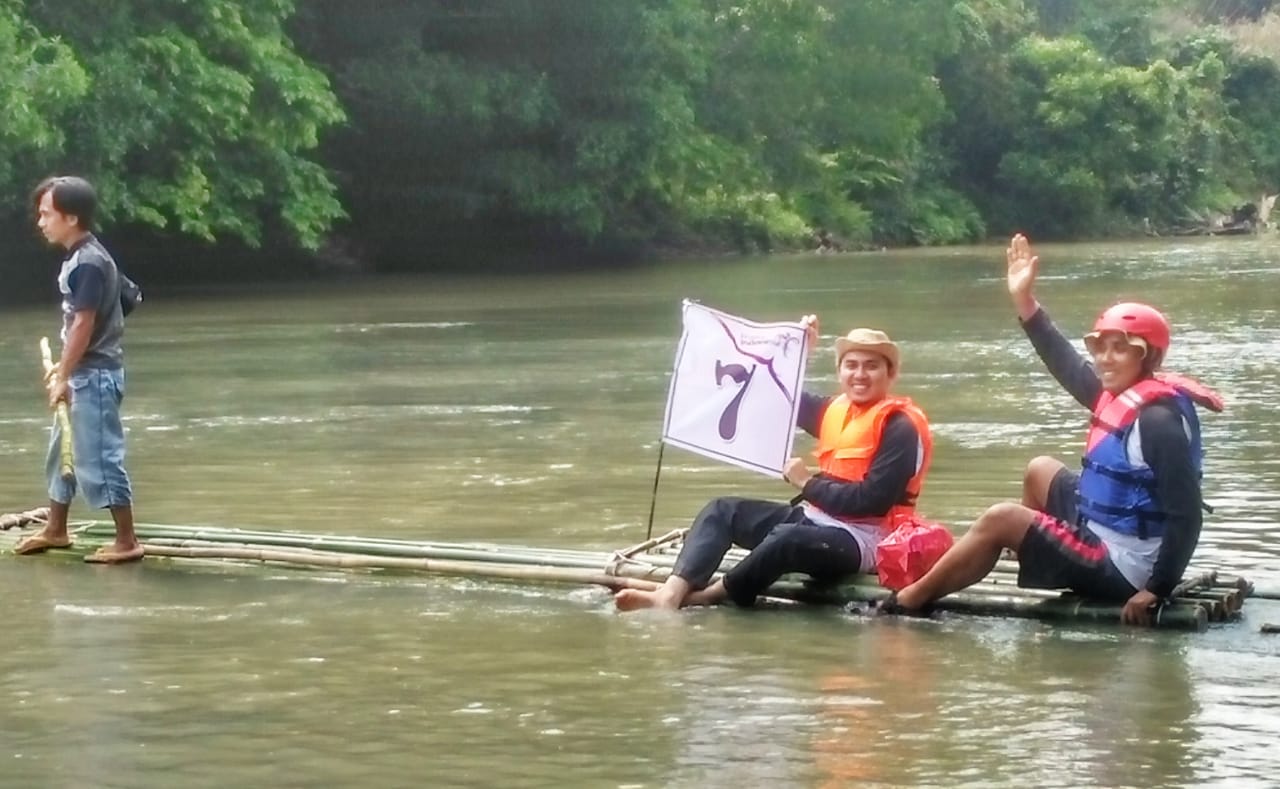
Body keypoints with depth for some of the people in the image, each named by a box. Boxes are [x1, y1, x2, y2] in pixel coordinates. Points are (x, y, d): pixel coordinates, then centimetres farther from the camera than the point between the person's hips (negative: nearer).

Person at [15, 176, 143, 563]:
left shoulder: (89, 263, -19)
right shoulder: (78, 257, 10)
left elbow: (84, 324, -21)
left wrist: (64, 377, -18)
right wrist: (63, 366, 20)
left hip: (95, 375, -10)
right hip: (82, 372, 10)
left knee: (99, 458, -7)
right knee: (62, 452, 19)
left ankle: (127, 542, -2)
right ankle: (55, 530, 32)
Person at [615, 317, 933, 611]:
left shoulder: (900, 428, -12)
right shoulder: (837, 409, 13)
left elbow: (872, 500, -20)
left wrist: (808, 483, -14)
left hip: (861, 538, -9)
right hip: (815, 519, 9)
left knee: (785, 539, -39)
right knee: (723, 510, 0)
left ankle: (706, 597, -20)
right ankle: (670, 595, -20)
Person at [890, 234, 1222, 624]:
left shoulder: (1158, 420, -24)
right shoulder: (1120, 395, 3)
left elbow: (1187, 514, -27)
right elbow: (1069, 367, 15)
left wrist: (1157, 589, -27)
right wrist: (1025, 301, 13)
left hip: (1123, 568, -10)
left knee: (1000, 520, -7)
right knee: (1040, 471, 26)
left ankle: (906, 602, 4)